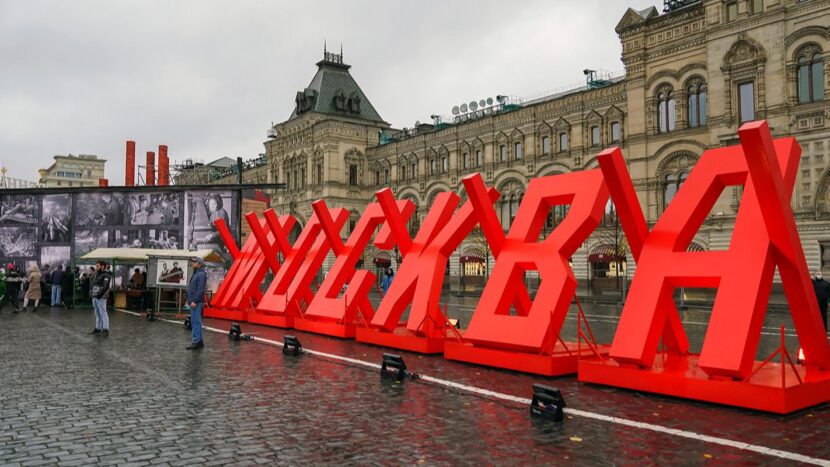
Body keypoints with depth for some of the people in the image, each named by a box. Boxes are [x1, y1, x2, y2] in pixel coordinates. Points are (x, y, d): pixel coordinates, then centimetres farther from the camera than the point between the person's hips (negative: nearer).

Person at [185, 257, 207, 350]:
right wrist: (189, 300, 19)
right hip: (193, 302, 10)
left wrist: (194, 301, -23)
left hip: (197, 303, -10)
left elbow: (200, 289, -20)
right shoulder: (196, 274, 20)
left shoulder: (201, 274, -12)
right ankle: (199, 341, 16)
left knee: (195, 321, -11)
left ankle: (196, 341, -12)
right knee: (195, 322, 12)